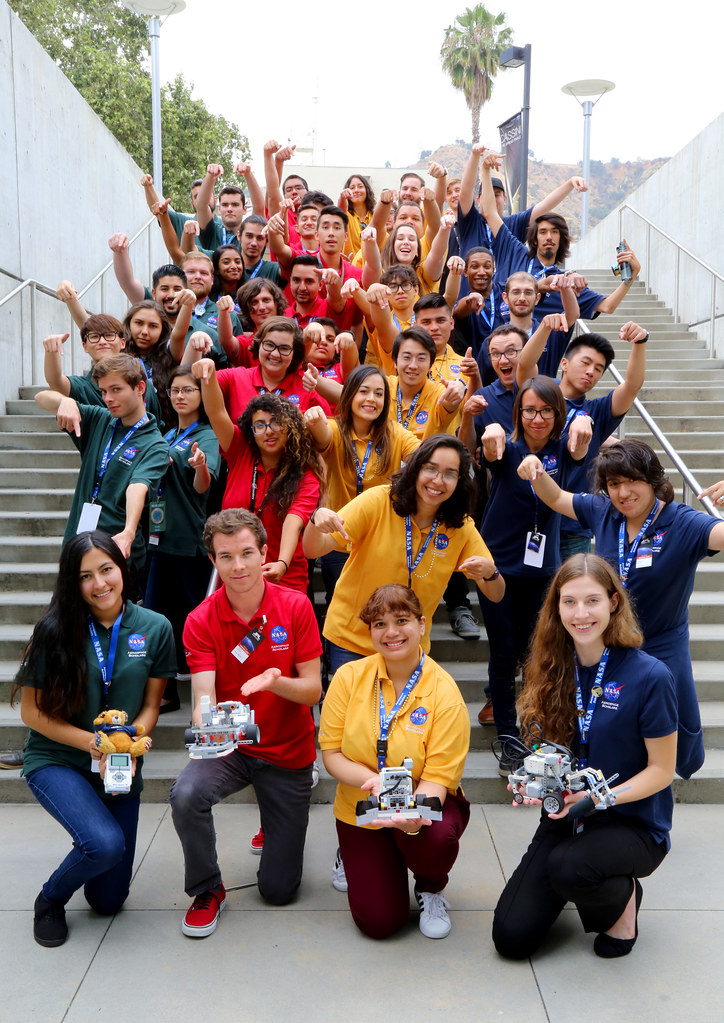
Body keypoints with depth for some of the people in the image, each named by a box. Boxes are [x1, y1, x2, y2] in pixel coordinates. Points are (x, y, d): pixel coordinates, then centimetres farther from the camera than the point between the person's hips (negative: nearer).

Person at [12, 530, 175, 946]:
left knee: (109, 899, 7)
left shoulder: (154, 628, -6)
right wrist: (93, 742, -19)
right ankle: (51, 900, 4)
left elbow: (150, 706, 1)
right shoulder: (55, 631, -12)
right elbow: (32, 712, -7)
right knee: (106, 843, -29)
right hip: (56, 761, -3)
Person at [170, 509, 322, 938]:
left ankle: (279, 826, 39)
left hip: (288, 753, 0)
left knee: (278, 890, 2)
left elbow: (313, 690, -11)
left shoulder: (296, 606, -11)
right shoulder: (200, 621, -12)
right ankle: (208, 890, -3)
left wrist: (275, 681, -32)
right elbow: (203, 699, -19)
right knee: (186, 794, -34)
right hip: (229, 747, 0)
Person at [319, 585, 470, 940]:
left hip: (423, 804, -1)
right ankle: (385, 866, 27)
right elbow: (331, 754, -7)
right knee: (378, 921, -9)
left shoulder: (444, 693, -17)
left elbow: (438, 777, -17)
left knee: (435, 837, -36)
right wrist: (374, 780, -27)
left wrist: (414, 813, -39)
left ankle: (431, 890, 2)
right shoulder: (349, 678, -10)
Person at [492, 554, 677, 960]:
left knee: (567, 867, -36)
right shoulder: (553, 671, -2)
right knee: (511, 937, -6)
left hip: (634, 822, -4)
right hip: (567, 816, 4)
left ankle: (624, 897, 0)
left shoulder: (650, 677, -18)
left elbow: (661, 770, -11)